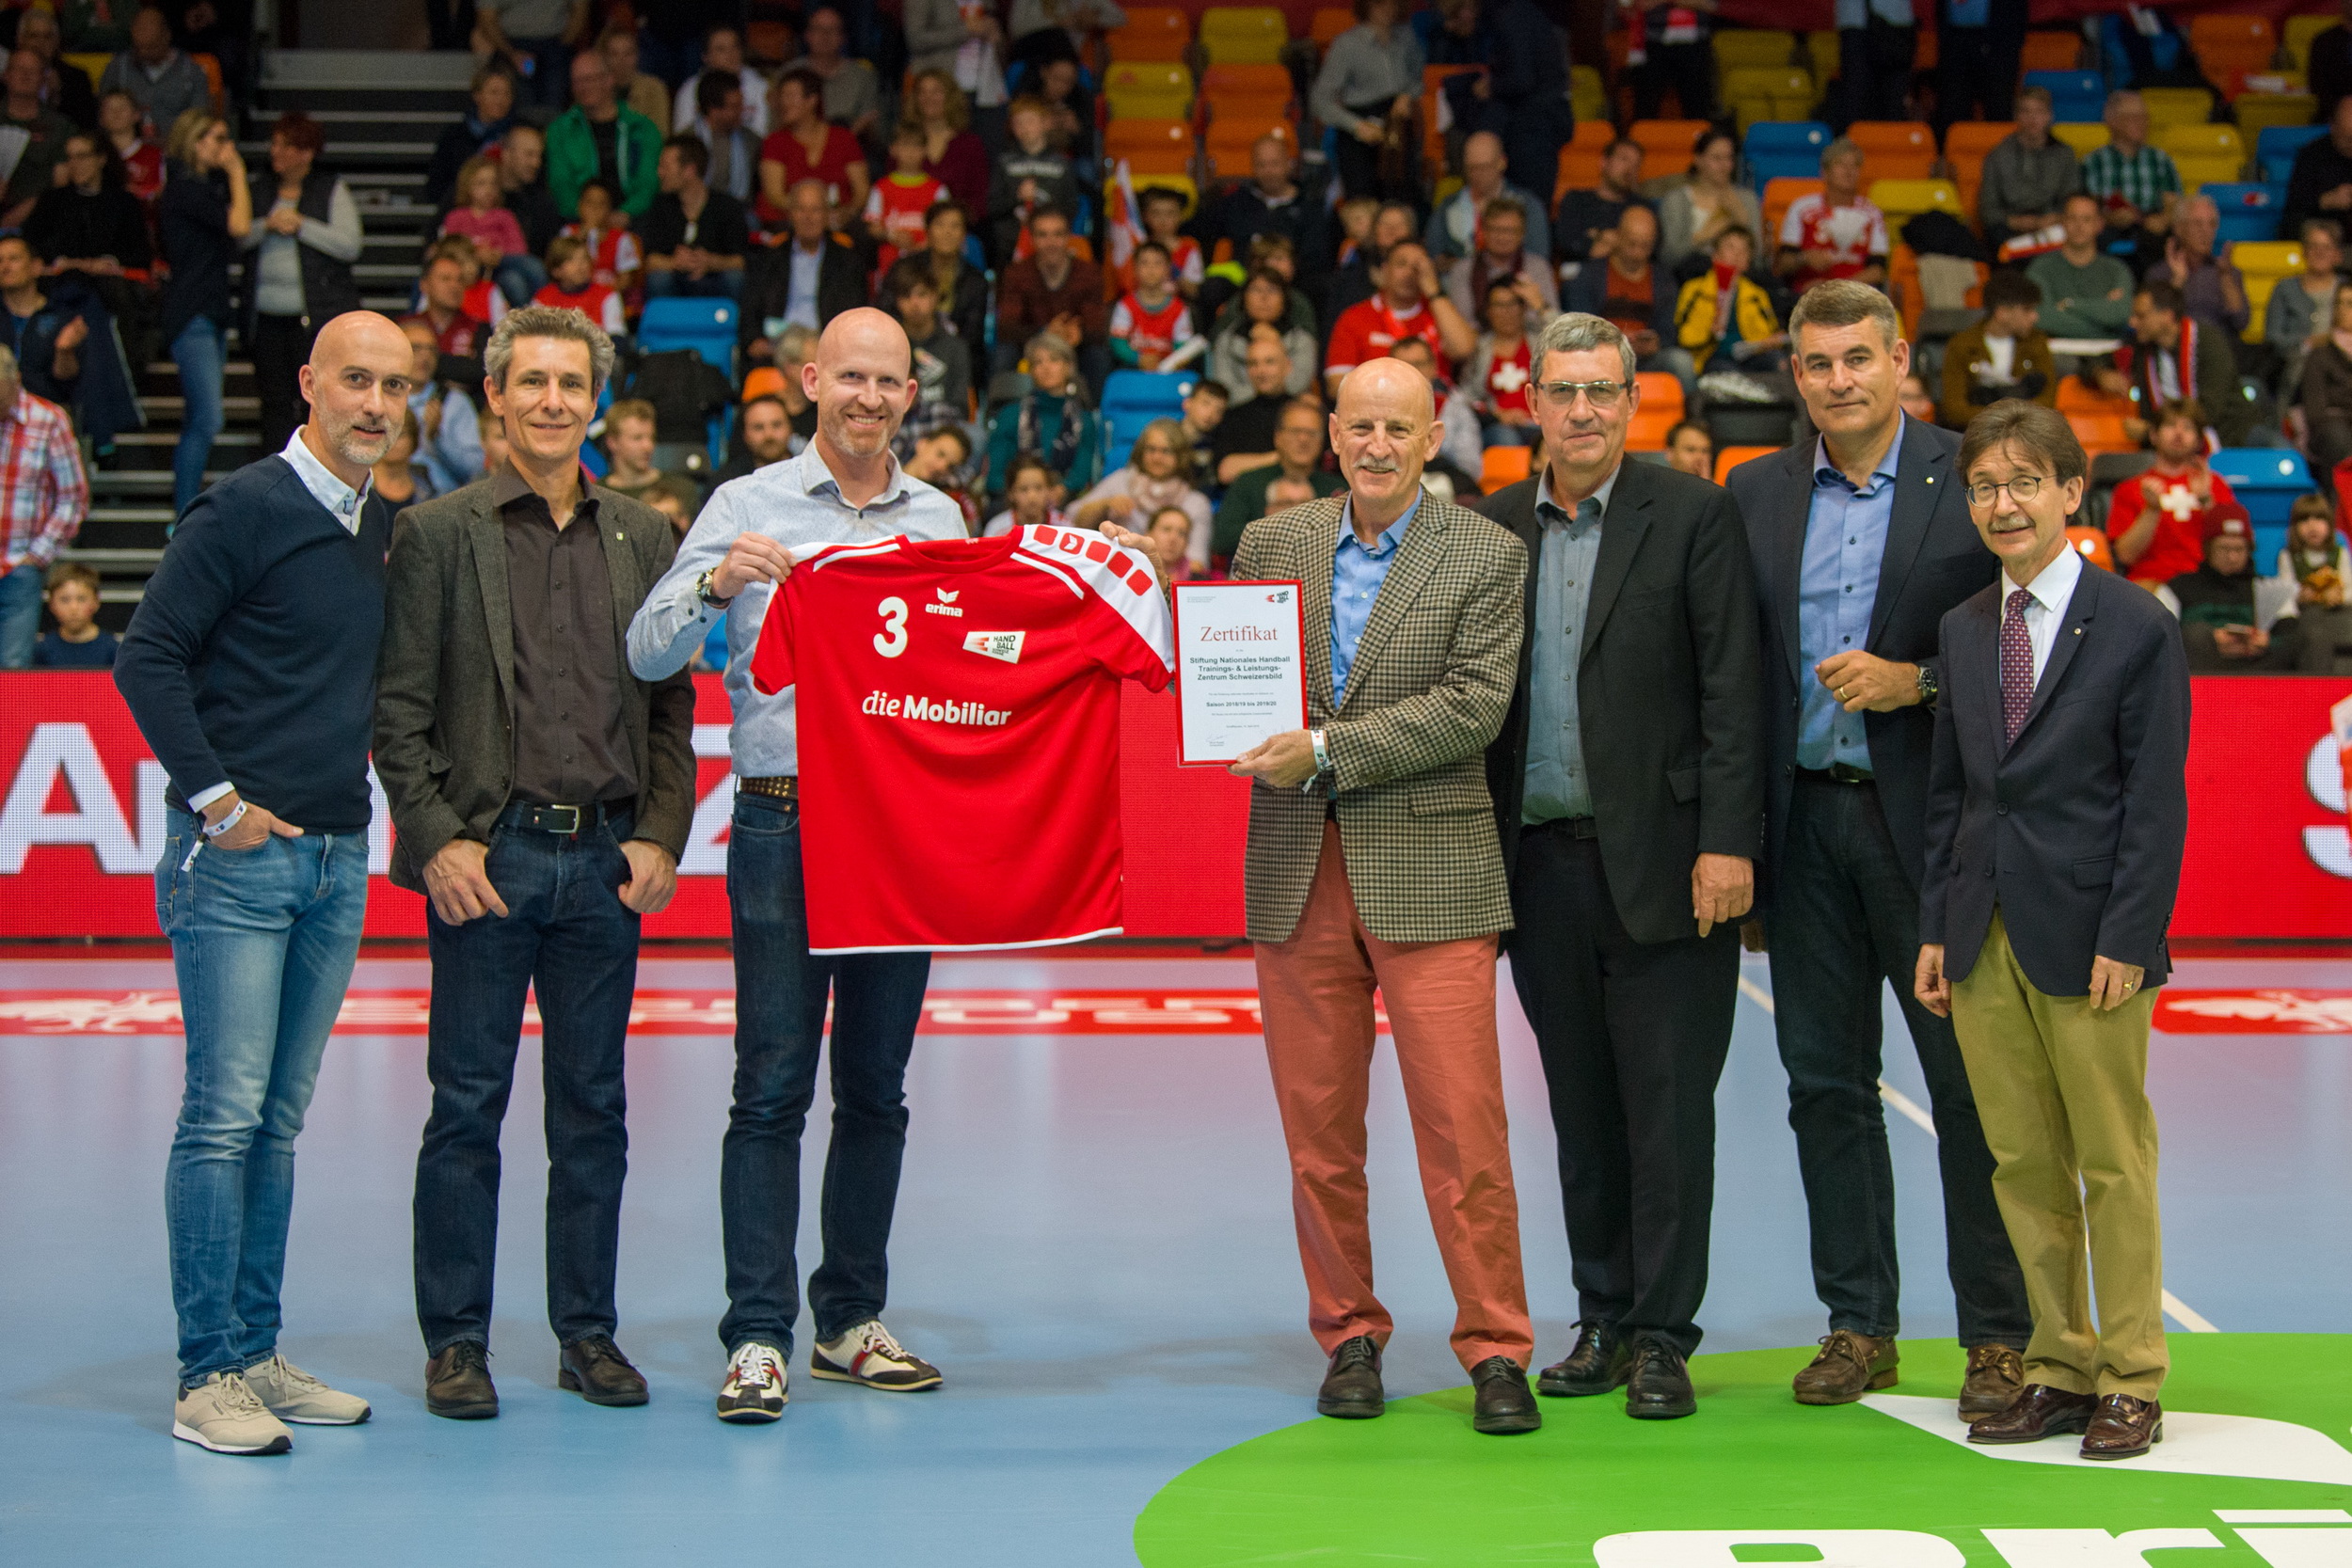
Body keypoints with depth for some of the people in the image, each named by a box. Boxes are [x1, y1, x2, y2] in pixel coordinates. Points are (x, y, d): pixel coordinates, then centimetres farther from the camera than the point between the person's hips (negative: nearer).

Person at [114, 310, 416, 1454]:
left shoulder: (380, 530, 13)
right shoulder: (245, 511, -9)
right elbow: (148, 658, -12)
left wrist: (364, 812, 12)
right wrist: (216, 799, -13)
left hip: (337, 856, 7)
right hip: (237, 854, -7)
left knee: (280, 1121, 10)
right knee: (225, 1115, -6)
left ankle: (255, 1354, 17)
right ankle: (207, 1374, -1)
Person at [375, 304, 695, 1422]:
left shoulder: (642, 536, 11)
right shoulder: (437, 534, 1)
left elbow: (671, 704, 12)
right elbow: (400, 709, -2)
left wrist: (660, 834, 1)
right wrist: (437, 839, -11)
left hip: (608, 858, 3)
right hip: (487, 855, -3)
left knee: (593, 1107, 8)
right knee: (467, 1107, 2)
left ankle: (588, 1332, 18)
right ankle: (455, 1342, 10)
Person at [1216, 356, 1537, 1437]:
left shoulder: (1486, 556, 0)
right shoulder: (1272, 544, 10)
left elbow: (1473, 706, -10)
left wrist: (1326, 752, -16)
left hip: (1427, 871, -3)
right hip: (1295, 872, 3)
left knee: (1462, 1126, -5)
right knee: (1318, 1130, 7)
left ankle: (1494, 1349, 4)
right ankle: (1349, 1337, 20)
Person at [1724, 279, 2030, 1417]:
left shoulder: (1973, 481, -2)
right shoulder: (1754, 494, 9)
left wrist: (1917, 679, -17)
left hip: (1931, 822, -4)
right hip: (1806, 821, 4)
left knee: (1970, 1085, 0)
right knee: (1826, 1080, 8)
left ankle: (1998, 1335, 8)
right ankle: (1859, 1325, 18)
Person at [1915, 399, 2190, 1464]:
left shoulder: (2137, 628, -5)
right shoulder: (1963, 629, 11)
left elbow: (2156, 800, -8)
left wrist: (2127, 937, -13)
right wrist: (1936, 926, 8)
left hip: (2087, 936, -5)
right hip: (1985, 937, 5)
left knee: (2113, 1164, 3)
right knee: (2023, 1165, 9)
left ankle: (2130, 1382, 12)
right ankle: (2059, 1368, 18)